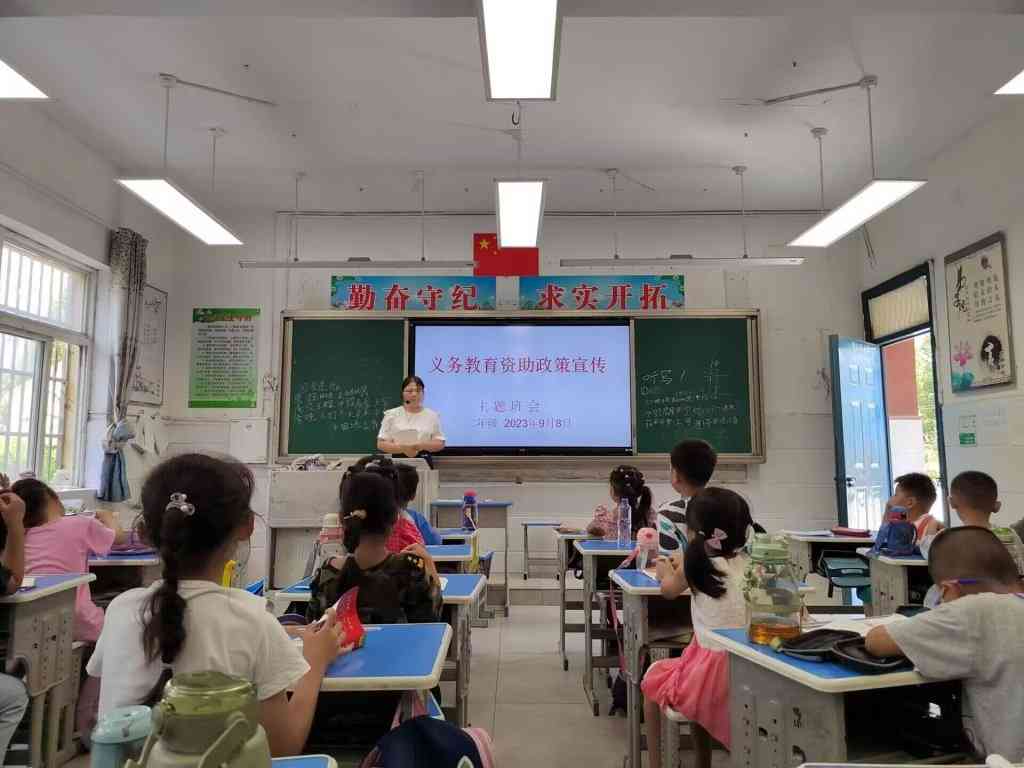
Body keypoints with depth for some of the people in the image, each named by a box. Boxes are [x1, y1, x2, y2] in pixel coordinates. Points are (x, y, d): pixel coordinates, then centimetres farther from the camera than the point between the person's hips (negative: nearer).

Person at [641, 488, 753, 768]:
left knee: (653, 678, 21)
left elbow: (669, 590, 9)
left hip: (714, 670, -5)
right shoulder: (749, 562, 0)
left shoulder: (697, 563, -12)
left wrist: (667, 572, 27)